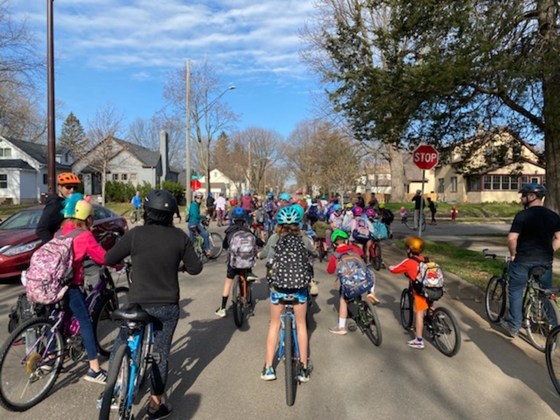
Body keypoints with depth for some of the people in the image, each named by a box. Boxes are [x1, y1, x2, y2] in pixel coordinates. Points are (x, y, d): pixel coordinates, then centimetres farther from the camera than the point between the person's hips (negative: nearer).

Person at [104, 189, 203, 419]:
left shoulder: (135, 234, -13)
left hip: (139, 305, -1)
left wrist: (128, 257, 18)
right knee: (160, 354, 16)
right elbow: (195, 268, -1)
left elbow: (108, 259, -2)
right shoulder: (179, 236, -8)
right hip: (168, 306, 1)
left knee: (120, 348, 24)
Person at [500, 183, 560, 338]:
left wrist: (513, 254, -4)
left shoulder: (522, 215, -13)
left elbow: (512, 238, -19)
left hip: (523, 259, -5)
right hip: (545, 260, 5)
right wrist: (547, 252, 12)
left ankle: (513, 326, 11)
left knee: (516, 291, 7)